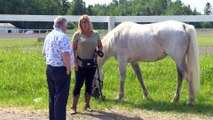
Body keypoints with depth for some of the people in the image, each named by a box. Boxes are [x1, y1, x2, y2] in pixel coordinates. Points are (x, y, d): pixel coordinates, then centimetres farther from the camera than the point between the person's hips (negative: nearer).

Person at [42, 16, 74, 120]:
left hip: (49, 68, 9)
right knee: (61, 98, -3)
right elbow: (66, 54, -27)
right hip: (61, 70, -9)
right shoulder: (62, 36, -17)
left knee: (52, 97, 15)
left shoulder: (48, 36, 12)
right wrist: (68, 68, -17)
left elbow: (45, 53, 21)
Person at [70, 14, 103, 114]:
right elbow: (73, 49, -5)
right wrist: (75, 62, -11)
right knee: (78, 84, -3)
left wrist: (98, 52, -7)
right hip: (80, 64, -3)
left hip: (92, 64, 3)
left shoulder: (95, 34, 3)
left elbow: (100, 46, 15)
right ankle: (73, 107, 5)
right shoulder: (77, 34, -6)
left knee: (89, 84, 11)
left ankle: (87, 105, 24)